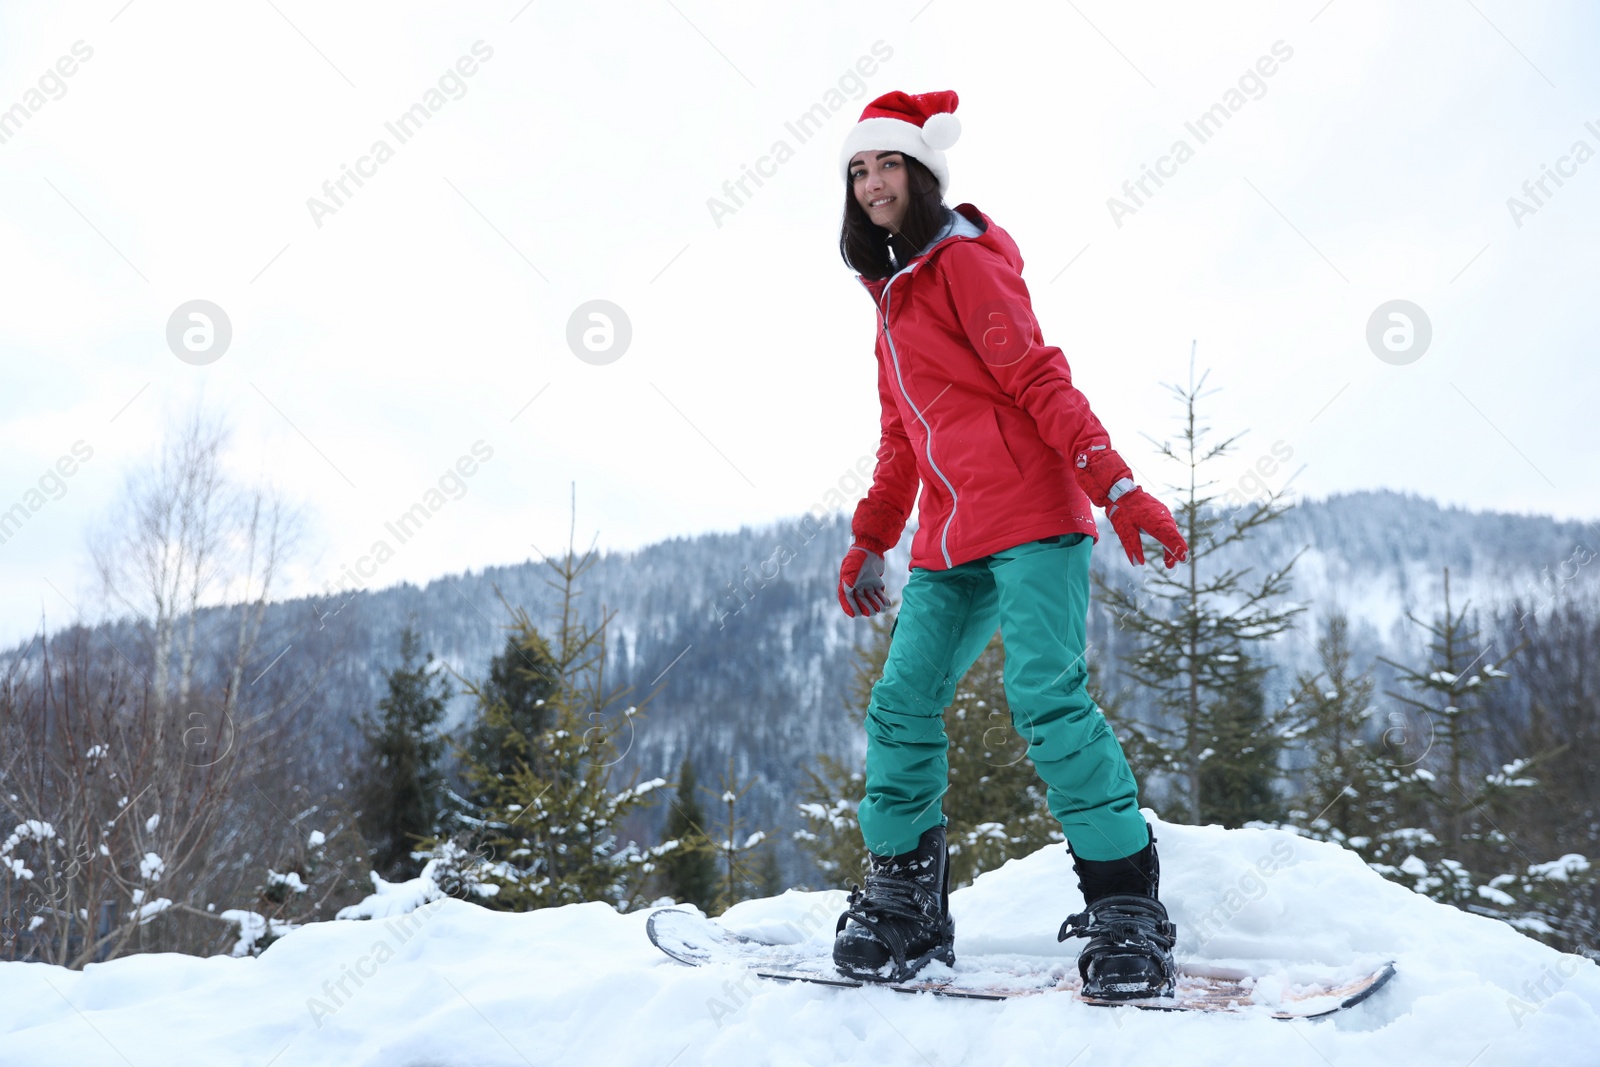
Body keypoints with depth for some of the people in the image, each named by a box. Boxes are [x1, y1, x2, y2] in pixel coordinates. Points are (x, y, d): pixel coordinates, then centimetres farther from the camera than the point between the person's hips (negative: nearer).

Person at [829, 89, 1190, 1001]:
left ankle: (1127, 908, -11)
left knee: (1047, 694, -18)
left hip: (1031, 518, -8)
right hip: (949, 543, 8)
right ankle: (904, 900, 7)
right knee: (903, 702, -1)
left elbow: (1040, 380, -11)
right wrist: (871, 540, 24)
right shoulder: (894, 293, 23)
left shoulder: (962, 261, -2)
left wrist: (1116, 487, -20)